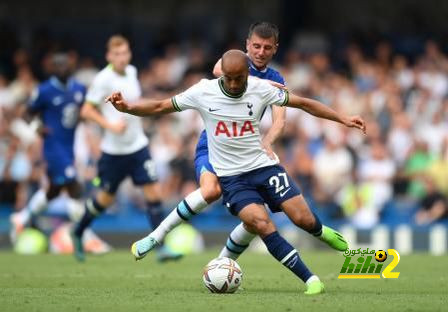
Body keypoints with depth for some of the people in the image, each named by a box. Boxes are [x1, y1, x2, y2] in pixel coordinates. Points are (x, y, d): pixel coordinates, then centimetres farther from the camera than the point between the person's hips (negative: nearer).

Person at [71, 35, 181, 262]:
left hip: (138, 145, 5)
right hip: (113, 150, -5)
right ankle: (78, 232, 35)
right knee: (106, 198, 8)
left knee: (153, 191, -7)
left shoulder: (131, 72, 5)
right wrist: (110, 125, -23)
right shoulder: (103, 79, -14)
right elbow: (87, 111, -13)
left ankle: (161, 247, -7)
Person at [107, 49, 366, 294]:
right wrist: (126, 107, -16)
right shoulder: (203, 92, -9)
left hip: (264, 166, 1)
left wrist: (343, 119, -2)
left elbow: (303, 103, 1)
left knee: (303, 219, -11)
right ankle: (310, 280, -16)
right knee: (262, 225, -23)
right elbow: (160, 107, -2)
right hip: (232, 177, -1)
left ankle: (321, 232, 29)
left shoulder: (260, 89, -7)